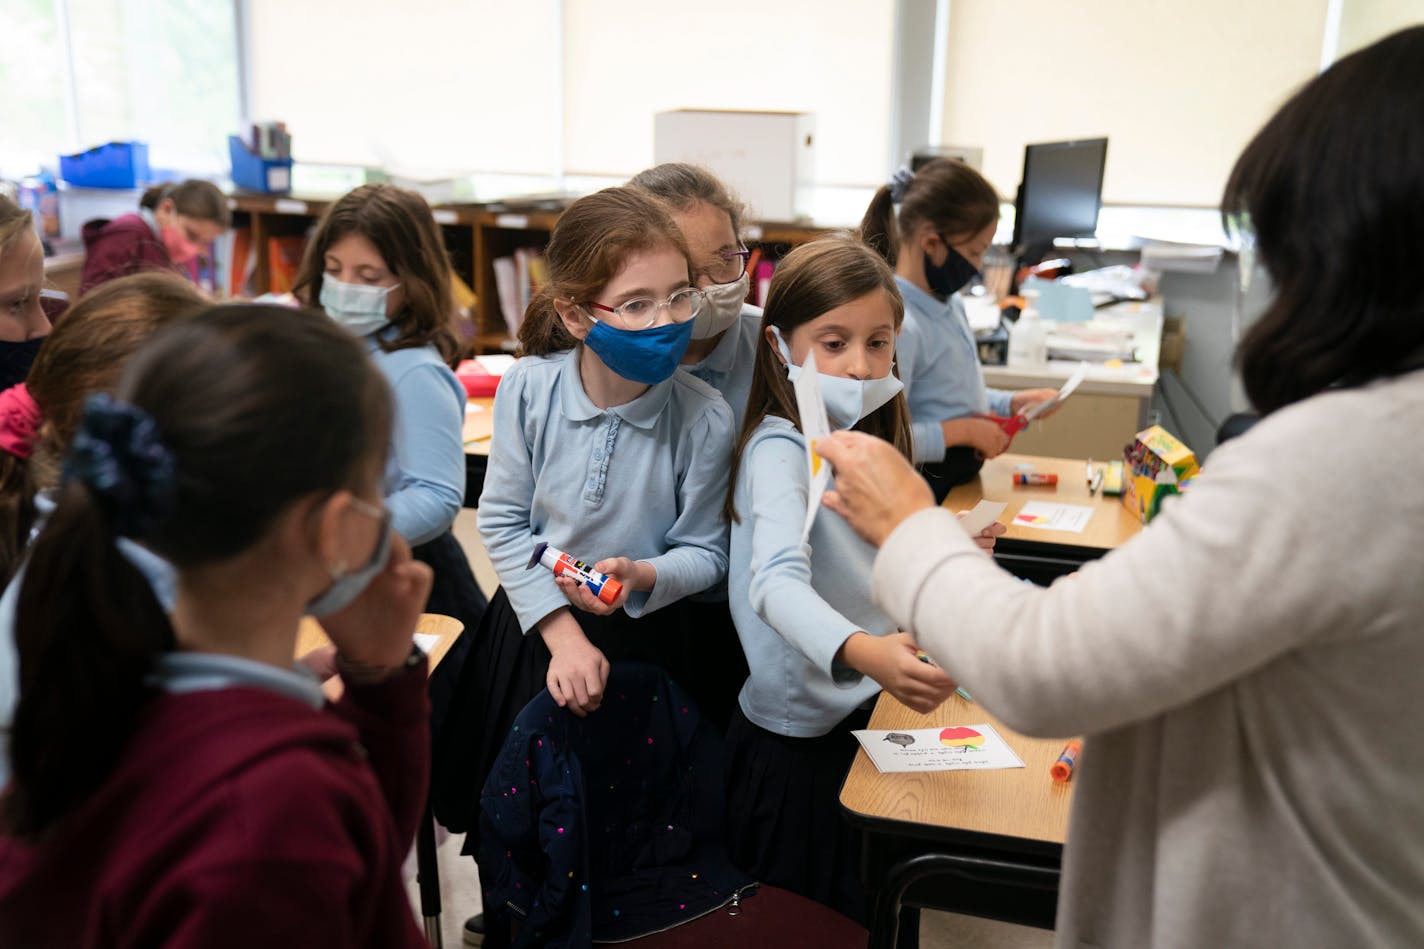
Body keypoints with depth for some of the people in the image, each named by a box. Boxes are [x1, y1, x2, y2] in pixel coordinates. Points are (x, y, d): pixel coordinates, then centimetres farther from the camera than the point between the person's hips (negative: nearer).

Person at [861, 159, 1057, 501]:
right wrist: (963, 430, -18)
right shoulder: (898, 325, -21)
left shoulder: (951, 304, 12)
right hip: (925, 495, -9)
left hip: (964, 482, 9)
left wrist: (1011, 402, 12)